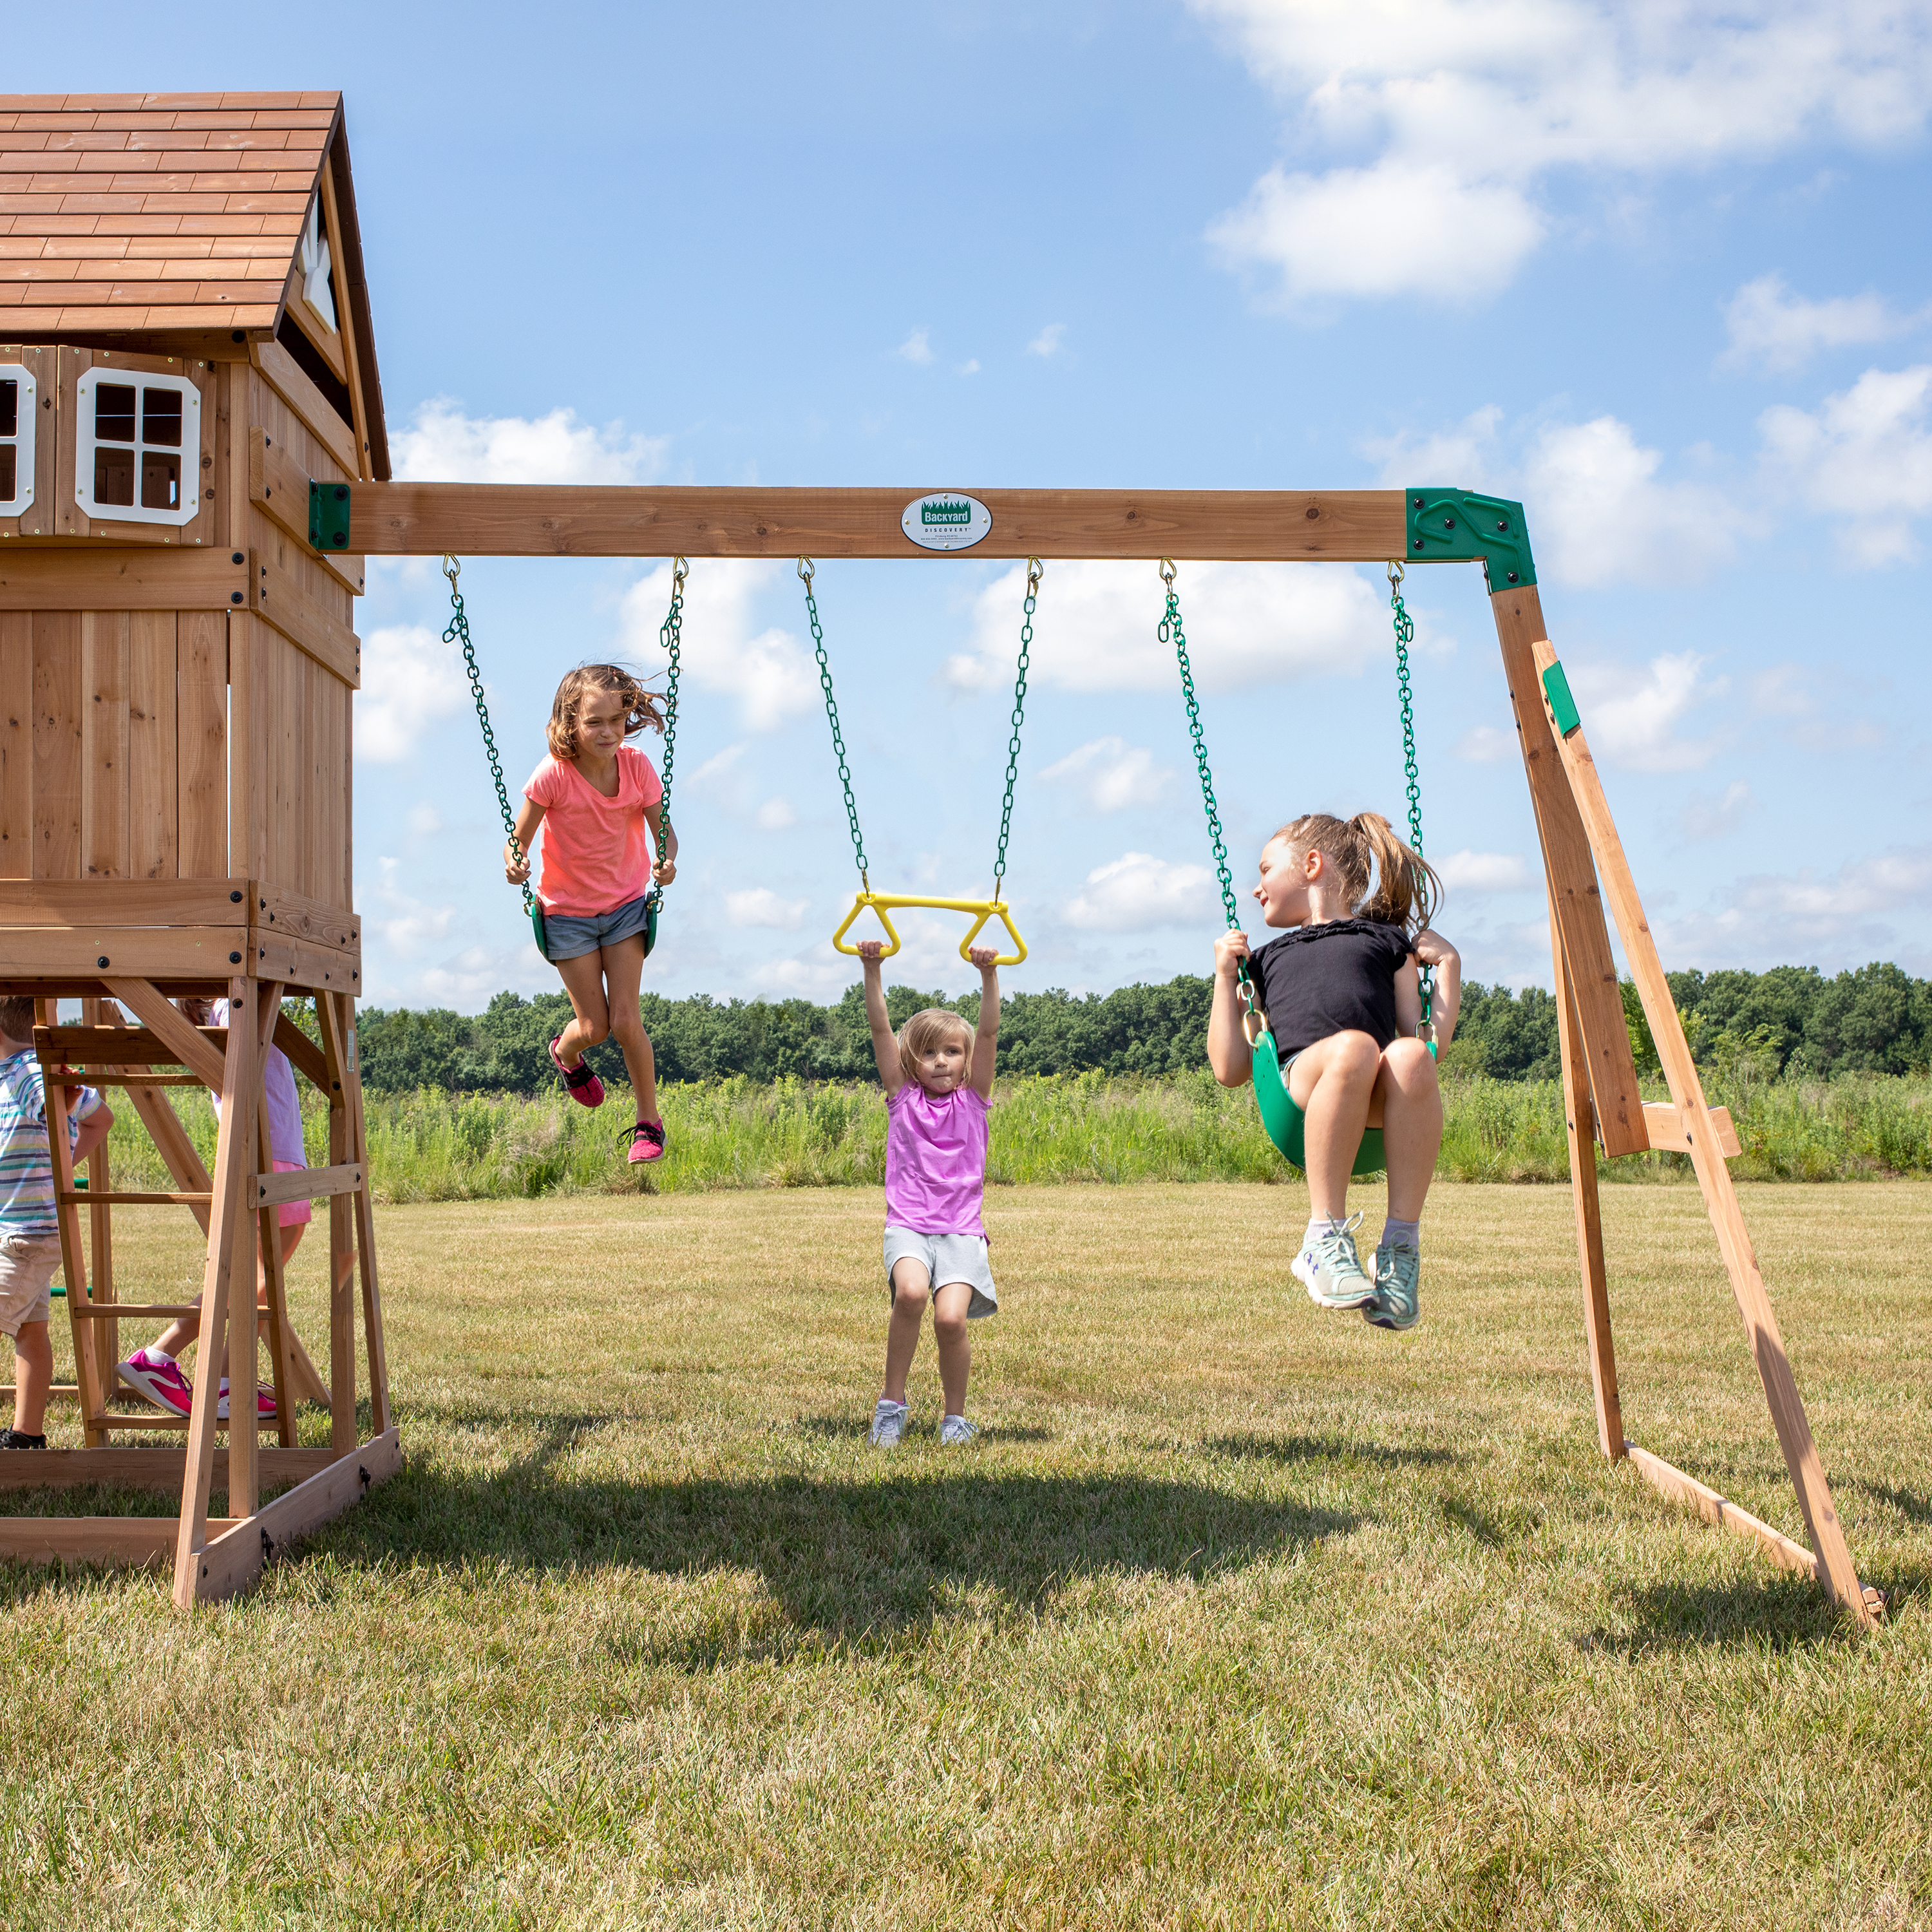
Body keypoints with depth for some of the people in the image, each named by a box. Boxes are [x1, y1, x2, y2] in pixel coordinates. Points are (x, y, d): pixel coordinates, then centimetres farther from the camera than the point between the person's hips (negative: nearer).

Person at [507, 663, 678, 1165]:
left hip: (625, 904, 1)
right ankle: (566, 1053, 41)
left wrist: (667, 860, -26)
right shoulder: (554, 774, -22)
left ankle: (649, 1121, 12)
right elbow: (518, 841, -14)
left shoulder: (637, 767, -13)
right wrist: (515, 864, -37)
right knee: (594, 1026, 1)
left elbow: (663, 827, -5)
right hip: (568, 911, -1)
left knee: (625, 1021, -7)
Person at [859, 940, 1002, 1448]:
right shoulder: (903, 1098, 9)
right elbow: (880, 1029, 0)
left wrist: (989, 974, -14)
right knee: (911, 1292, -30)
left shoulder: (972, 1100, 9)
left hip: (961, 1230, 0)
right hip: (908, 1225, 0)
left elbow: (989, 1033, -3)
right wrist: (872, 969, -10)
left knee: (951, 1317, -20)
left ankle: (955, 1416, 3)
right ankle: (892, 1402, -12)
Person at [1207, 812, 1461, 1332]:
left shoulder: (1386, 939, 32)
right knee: (1353, 1048, -37)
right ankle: (1324, 1237, -31)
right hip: (1300, 1077, 0)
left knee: (1409, 1058, -38)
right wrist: (1225, 977, 25)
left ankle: (1402, 1245, -31)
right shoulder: (1267, 959, 38)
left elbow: (1427, 1041, 19)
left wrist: (1448, 968, 16)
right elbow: (1230, 1070, 26)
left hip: (1378, 1097, 0)